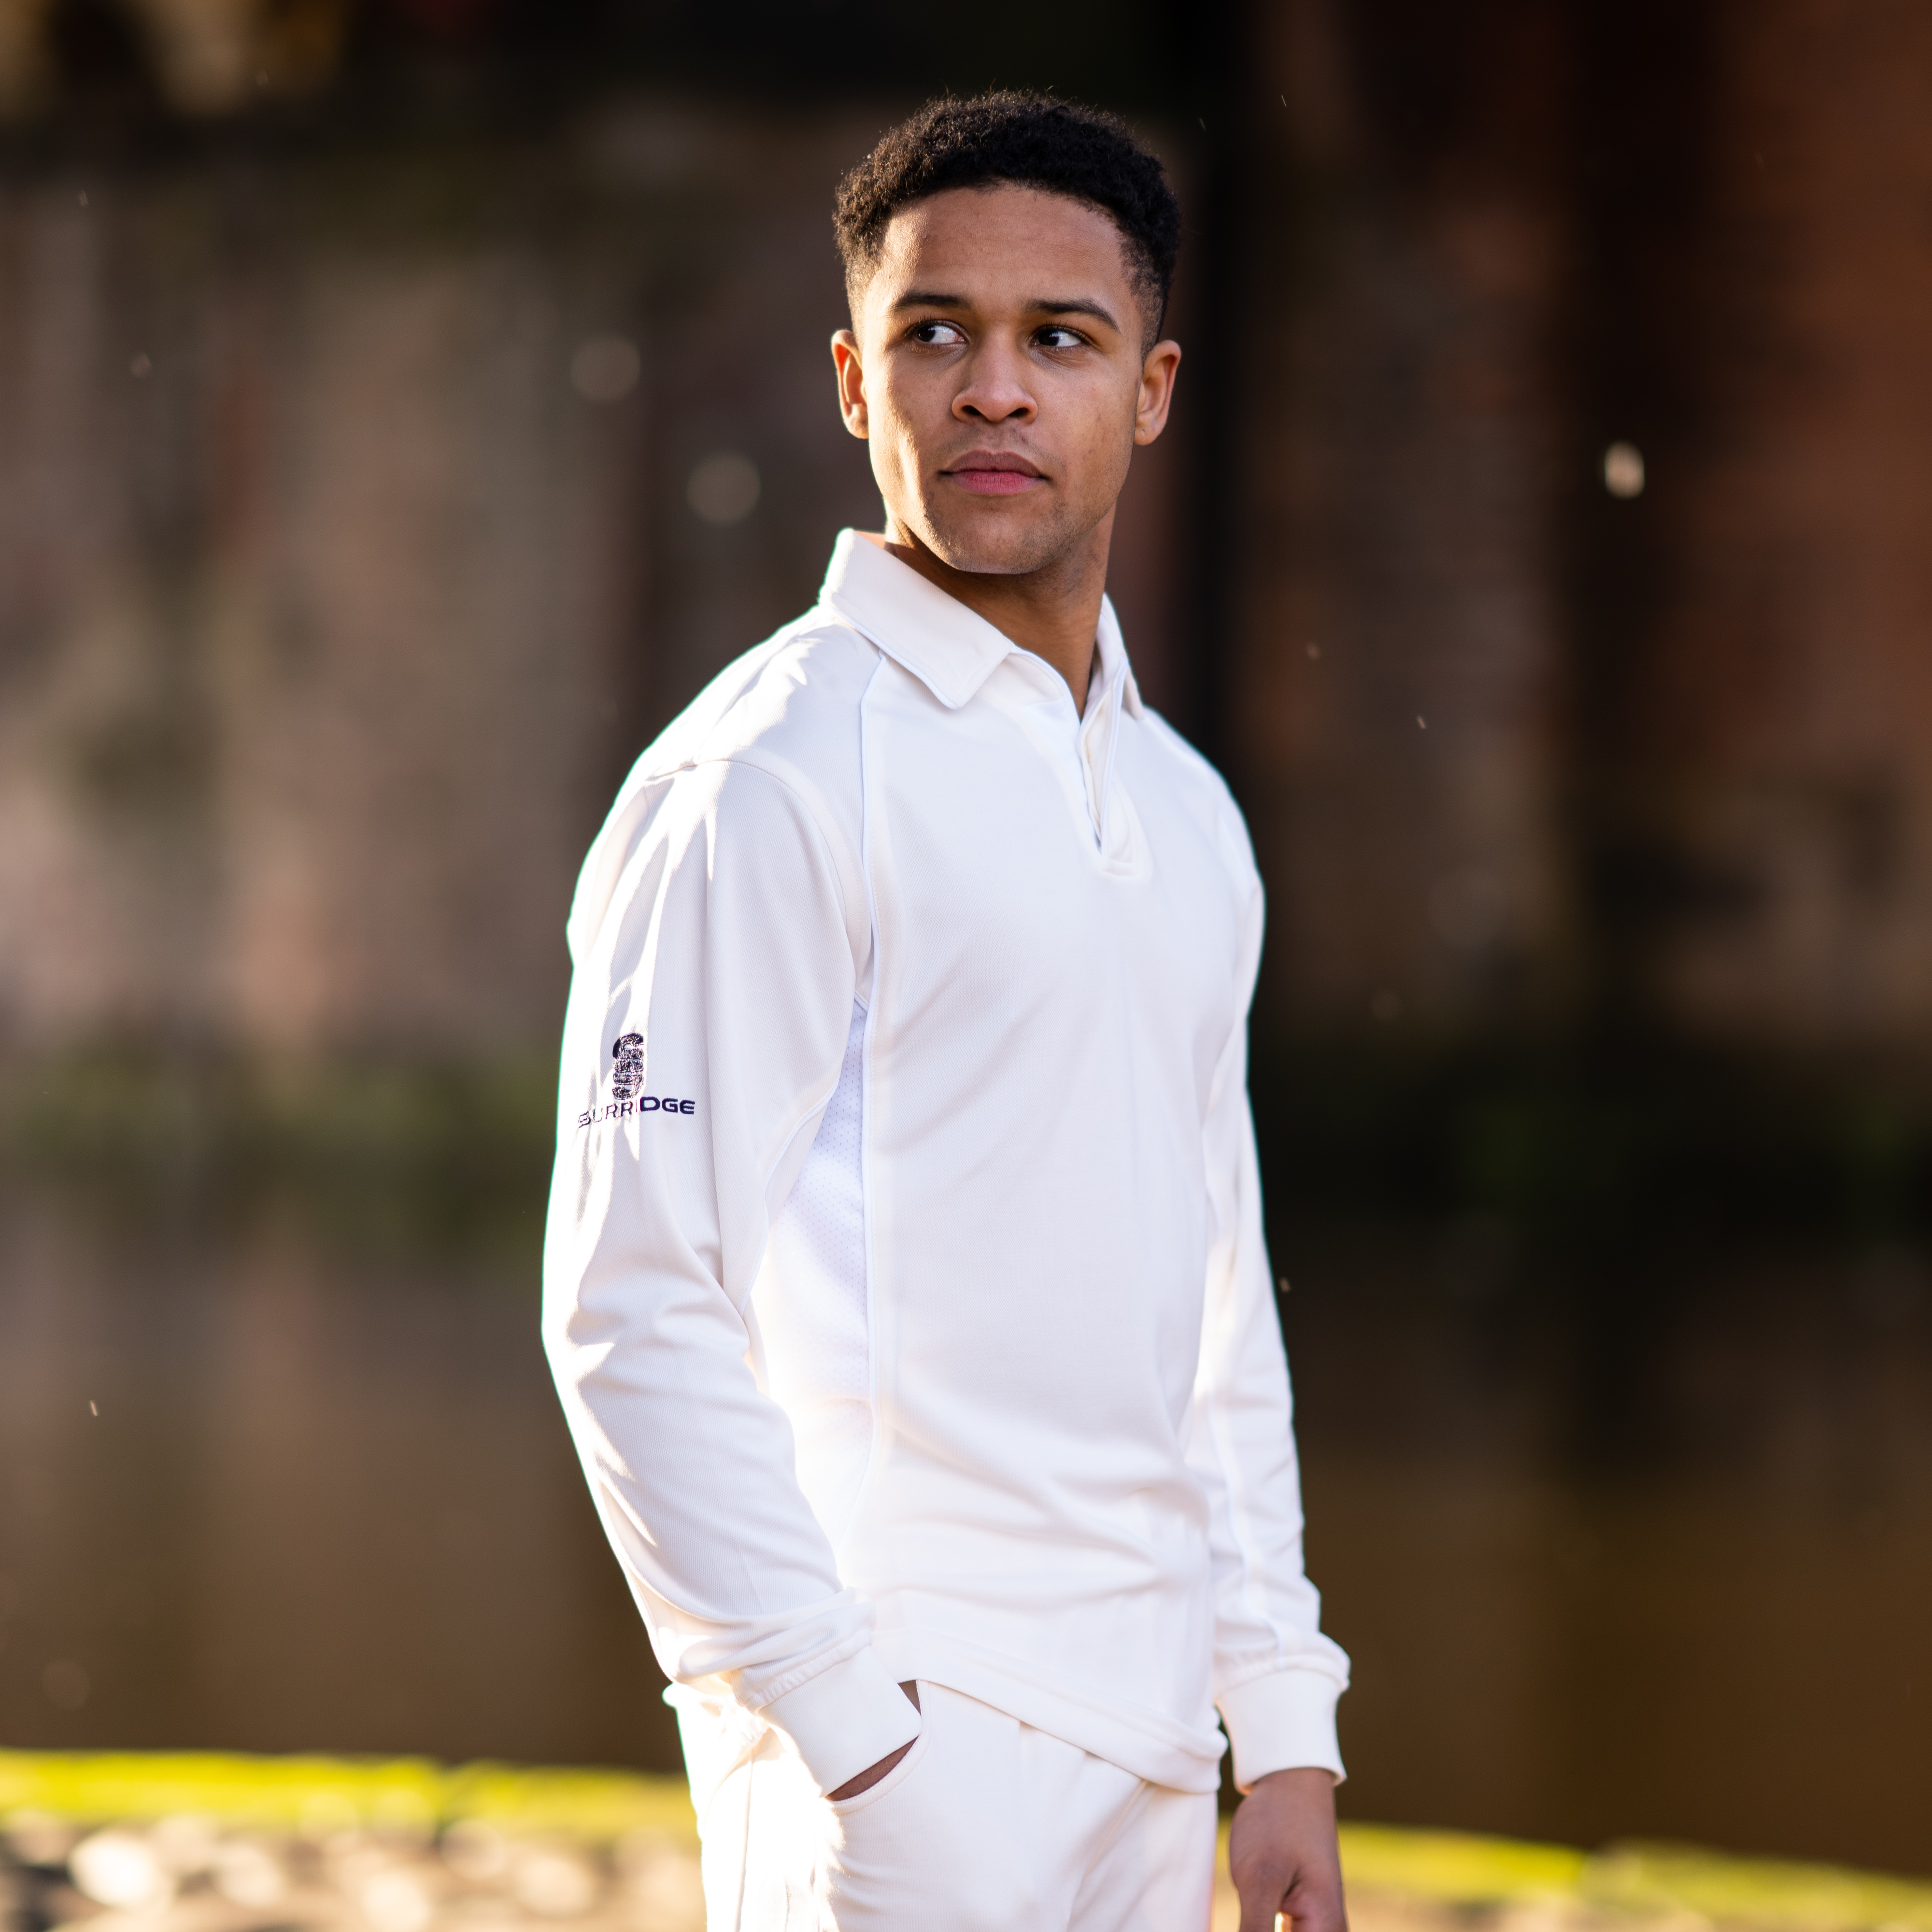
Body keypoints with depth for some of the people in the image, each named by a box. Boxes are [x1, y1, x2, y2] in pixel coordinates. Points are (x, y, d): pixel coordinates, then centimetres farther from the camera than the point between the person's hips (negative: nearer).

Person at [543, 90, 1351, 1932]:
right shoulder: (764, 779, -8)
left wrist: (1286, 1732, 13)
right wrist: (849, 1727, -17)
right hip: (896, 1731, -7)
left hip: (1144, 1736, 7)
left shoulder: (1186, 813, 15)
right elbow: (635, 1309, -13)